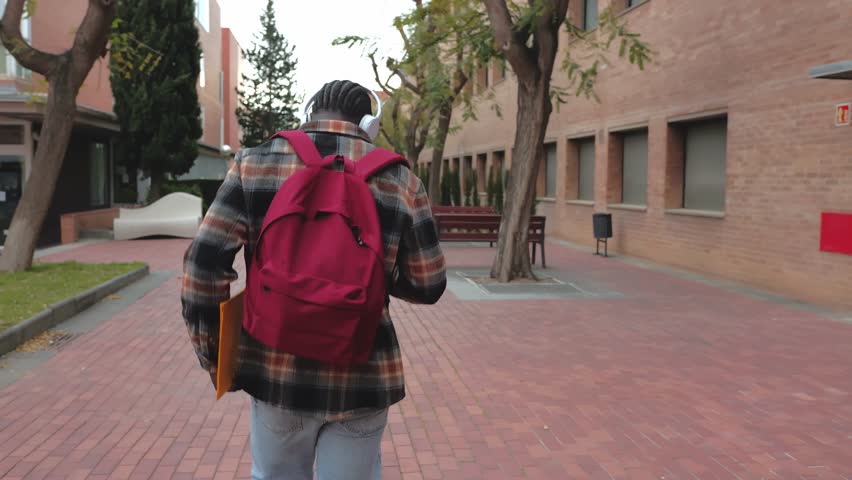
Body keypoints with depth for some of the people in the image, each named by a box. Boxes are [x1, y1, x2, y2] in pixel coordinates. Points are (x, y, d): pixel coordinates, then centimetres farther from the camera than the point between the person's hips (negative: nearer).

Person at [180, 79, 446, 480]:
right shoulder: (399, 179, -1)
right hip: (362, 376, 0)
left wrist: (213, 354, 3)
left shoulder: (255, 164, -1)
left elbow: (204, 264, -7)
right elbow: (427, 285, 2)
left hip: (276, 371, 1)